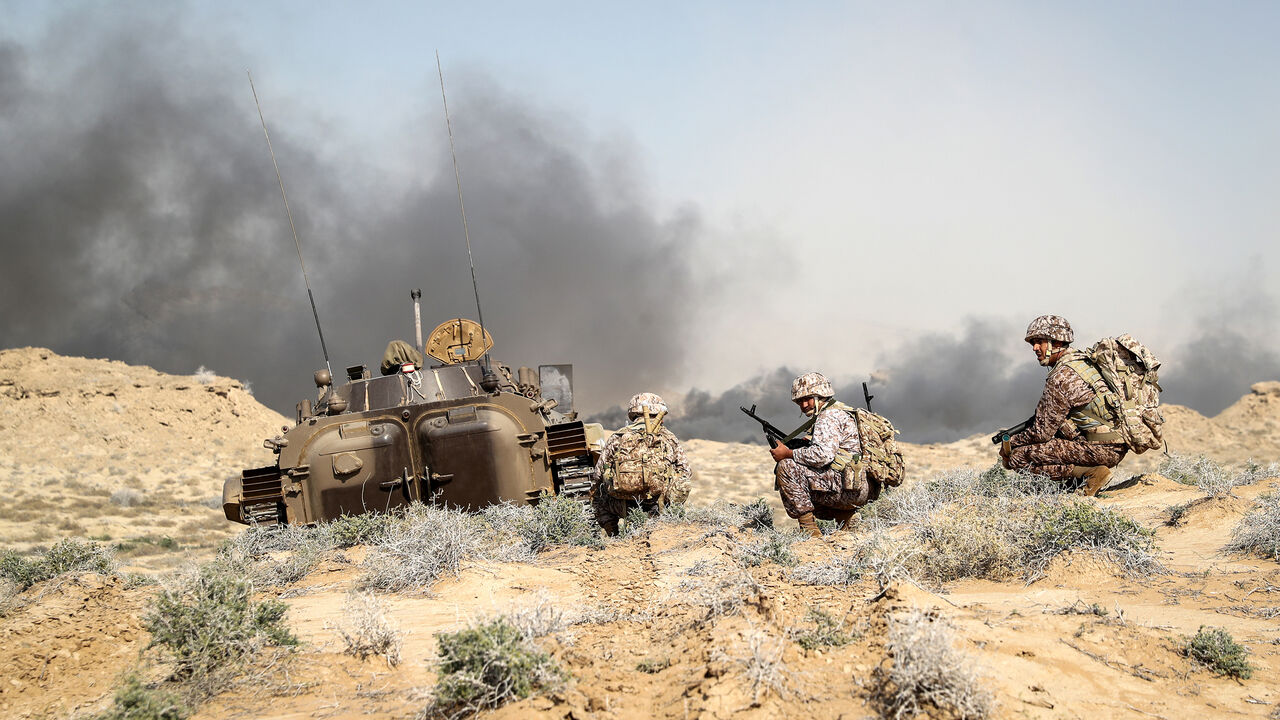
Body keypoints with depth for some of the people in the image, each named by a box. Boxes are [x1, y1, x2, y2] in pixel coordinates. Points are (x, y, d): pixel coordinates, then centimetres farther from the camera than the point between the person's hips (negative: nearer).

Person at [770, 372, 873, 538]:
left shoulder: (829, 416, -8)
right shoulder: (843, 414, 25)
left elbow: (822, 455, -23)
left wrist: (788, 453, -10)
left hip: (850, 489, -11)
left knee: (786, 467, -14)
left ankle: (809, 529, -13)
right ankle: (843, 517, 11)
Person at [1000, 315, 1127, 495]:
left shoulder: (1061, 377, -15)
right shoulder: (1083, 360, 15)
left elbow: (1042, 432, -12)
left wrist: (1011, 442, 5)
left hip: (1101, 449, -10)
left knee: (1018, 457, -11)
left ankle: (1088, 474, -13)